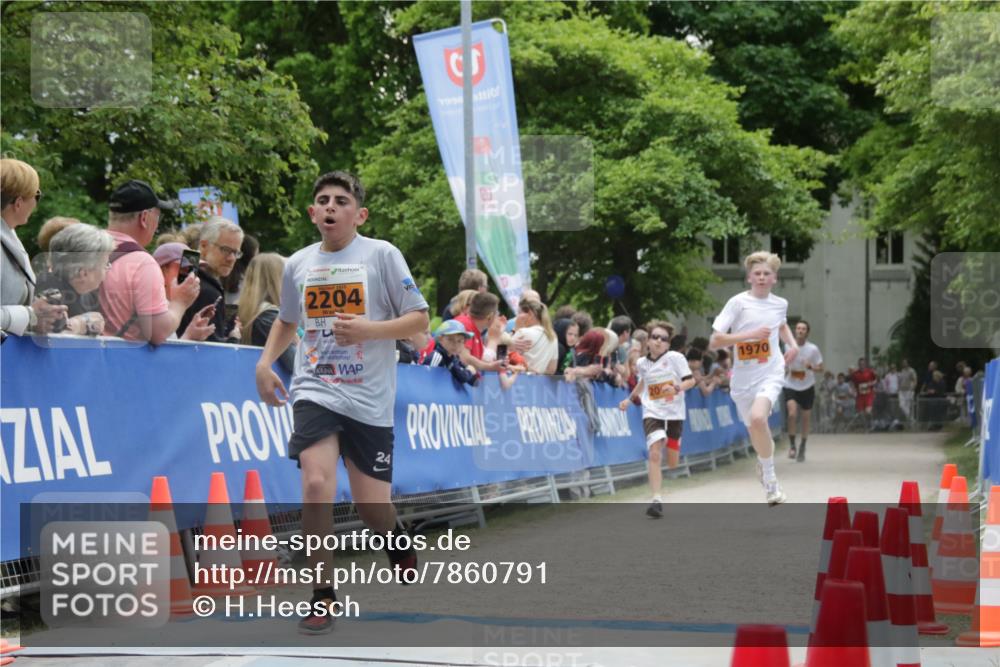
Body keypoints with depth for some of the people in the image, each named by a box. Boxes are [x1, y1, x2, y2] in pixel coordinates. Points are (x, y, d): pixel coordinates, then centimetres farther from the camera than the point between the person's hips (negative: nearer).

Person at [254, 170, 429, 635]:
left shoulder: (381, 255, -4)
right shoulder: (298, 264, 8)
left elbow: (419, 319, -4)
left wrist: (368, 329, -19)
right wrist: (265, 362, 12)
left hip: (369, 399, -2)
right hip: (315, 391, 2)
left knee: (371, 505, 2)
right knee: (316, 485, -21)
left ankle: (399, 545, 41)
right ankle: (322, 597, -8)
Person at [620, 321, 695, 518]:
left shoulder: (675, 358, -5)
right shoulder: (642, 363, 6)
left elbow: (691, 381, -6)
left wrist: (677, 388, -24)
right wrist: (630, 399, 24)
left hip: (674, 413, -1)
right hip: (652, 413, 1)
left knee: (672, 463, 8)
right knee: (654, 454, -20)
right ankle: (657, 500, -22)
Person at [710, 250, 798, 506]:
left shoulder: (780, 304, 3)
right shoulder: (738, 302, -10)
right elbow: (714, 341, -16)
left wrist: (792, 344, 11)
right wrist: (751, 334, -23)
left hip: (770, 373, 0)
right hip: (743, 377, 0)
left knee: (757, 418, -27)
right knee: (754, 429, 13)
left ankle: (769, 477, -11)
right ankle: (765, 461, 48)